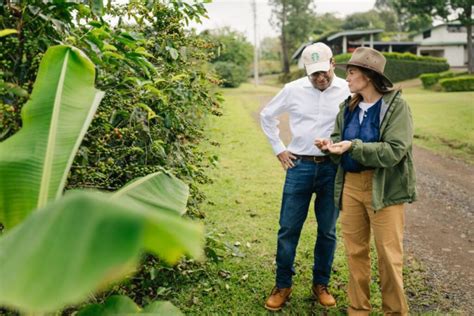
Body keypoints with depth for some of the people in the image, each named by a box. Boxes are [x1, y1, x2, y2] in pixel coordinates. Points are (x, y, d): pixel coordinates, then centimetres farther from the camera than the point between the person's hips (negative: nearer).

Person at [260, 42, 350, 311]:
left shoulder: (347, 91, -4)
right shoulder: (293, 90, -1)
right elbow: (267, 115, 13)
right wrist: (279, 149, 9)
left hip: (332, 169, 0)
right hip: (299, 167, 0)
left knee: (327, 231, 10)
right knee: (288, 229, 4)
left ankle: (321, 284, 28)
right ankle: (283, 286, 19)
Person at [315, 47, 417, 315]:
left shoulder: (396, 105, -11)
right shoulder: (349, 106, 8)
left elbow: (395, 151, -19)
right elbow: (339, 137, 17)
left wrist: (354, 147, -25)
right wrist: (330, 144, -6)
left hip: (385, 188, -6)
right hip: (351, 185, 6)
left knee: (389, 254, 4)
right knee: (355, 250, 13)